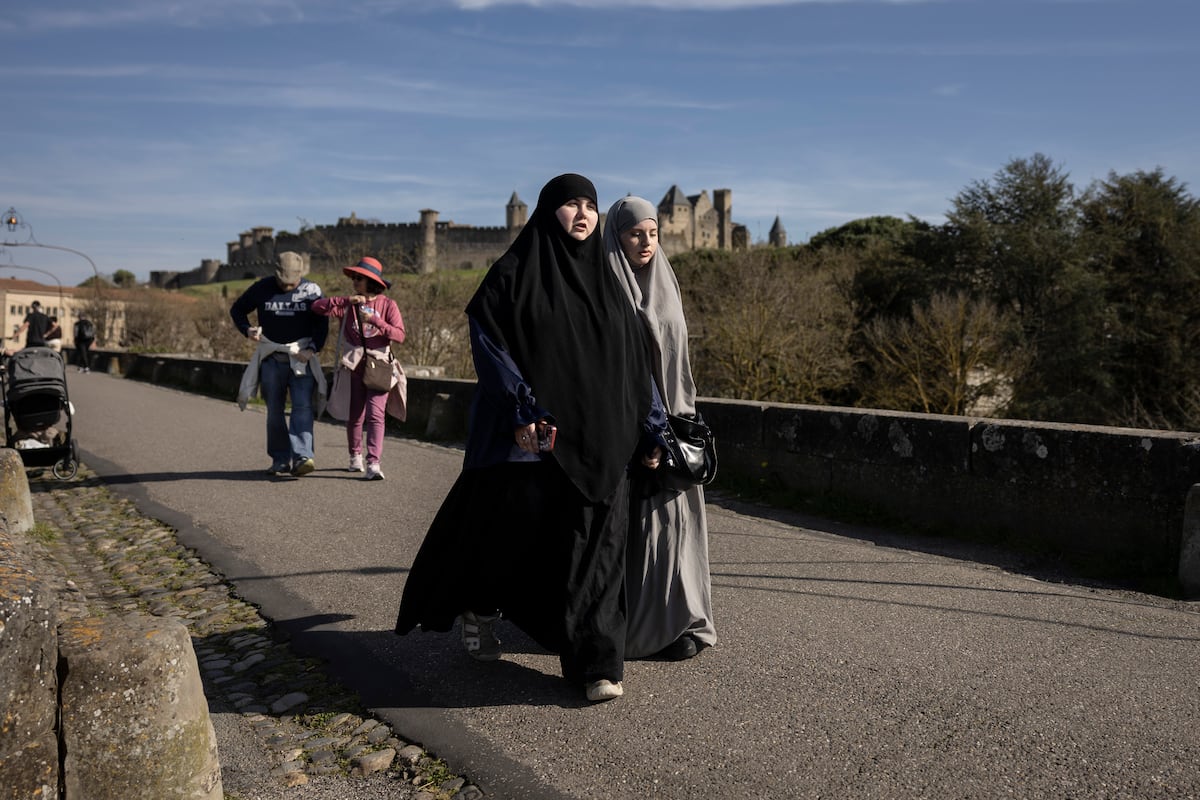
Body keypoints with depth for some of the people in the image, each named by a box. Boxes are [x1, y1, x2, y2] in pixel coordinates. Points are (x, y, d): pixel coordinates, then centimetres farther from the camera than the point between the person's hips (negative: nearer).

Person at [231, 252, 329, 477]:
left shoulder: (312, 290, 0)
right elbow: (237, 309, 15)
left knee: (302, 407, -15)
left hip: (301, 359, -2)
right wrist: (247, 330, -5)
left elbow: (322, 324, 3)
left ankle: (302, 457, -21)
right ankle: (280, 460, 12)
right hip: (271, 359, 2)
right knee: (274, 411, 5)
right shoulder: (261, 288, 2)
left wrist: (312, 349, -11)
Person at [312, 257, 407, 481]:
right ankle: (355, 456, 32)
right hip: (353, 366, 3)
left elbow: (399, 335, -9)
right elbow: (318, 307, -6)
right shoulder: (349, 305, 7)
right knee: (355, 415, 12)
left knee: (375, 414, -13)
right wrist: (346, 301, -17)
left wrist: (374, 320, -20)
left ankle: (373, 463, -18)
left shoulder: (387, 304, 1)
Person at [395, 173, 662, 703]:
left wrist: (650, 429, 11)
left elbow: (633, 359, 14)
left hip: (596, 436, 4)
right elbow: (487, 341, -10)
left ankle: (595, 663, 7)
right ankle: (477, 607, 36)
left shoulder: (604, 279, 13)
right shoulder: (515, 272, -2)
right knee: (510, 523, 4)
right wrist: (522, 411, -21)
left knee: (592, 542, 1)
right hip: (532, 431, -4)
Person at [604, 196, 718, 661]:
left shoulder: (665, 285, 12)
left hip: (667, 417, 5)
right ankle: (628, 623, 11)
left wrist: (683, 414, 12)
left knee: (670, 515, 4)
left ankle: (675, 619, 12)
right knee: (628, 520, 0)